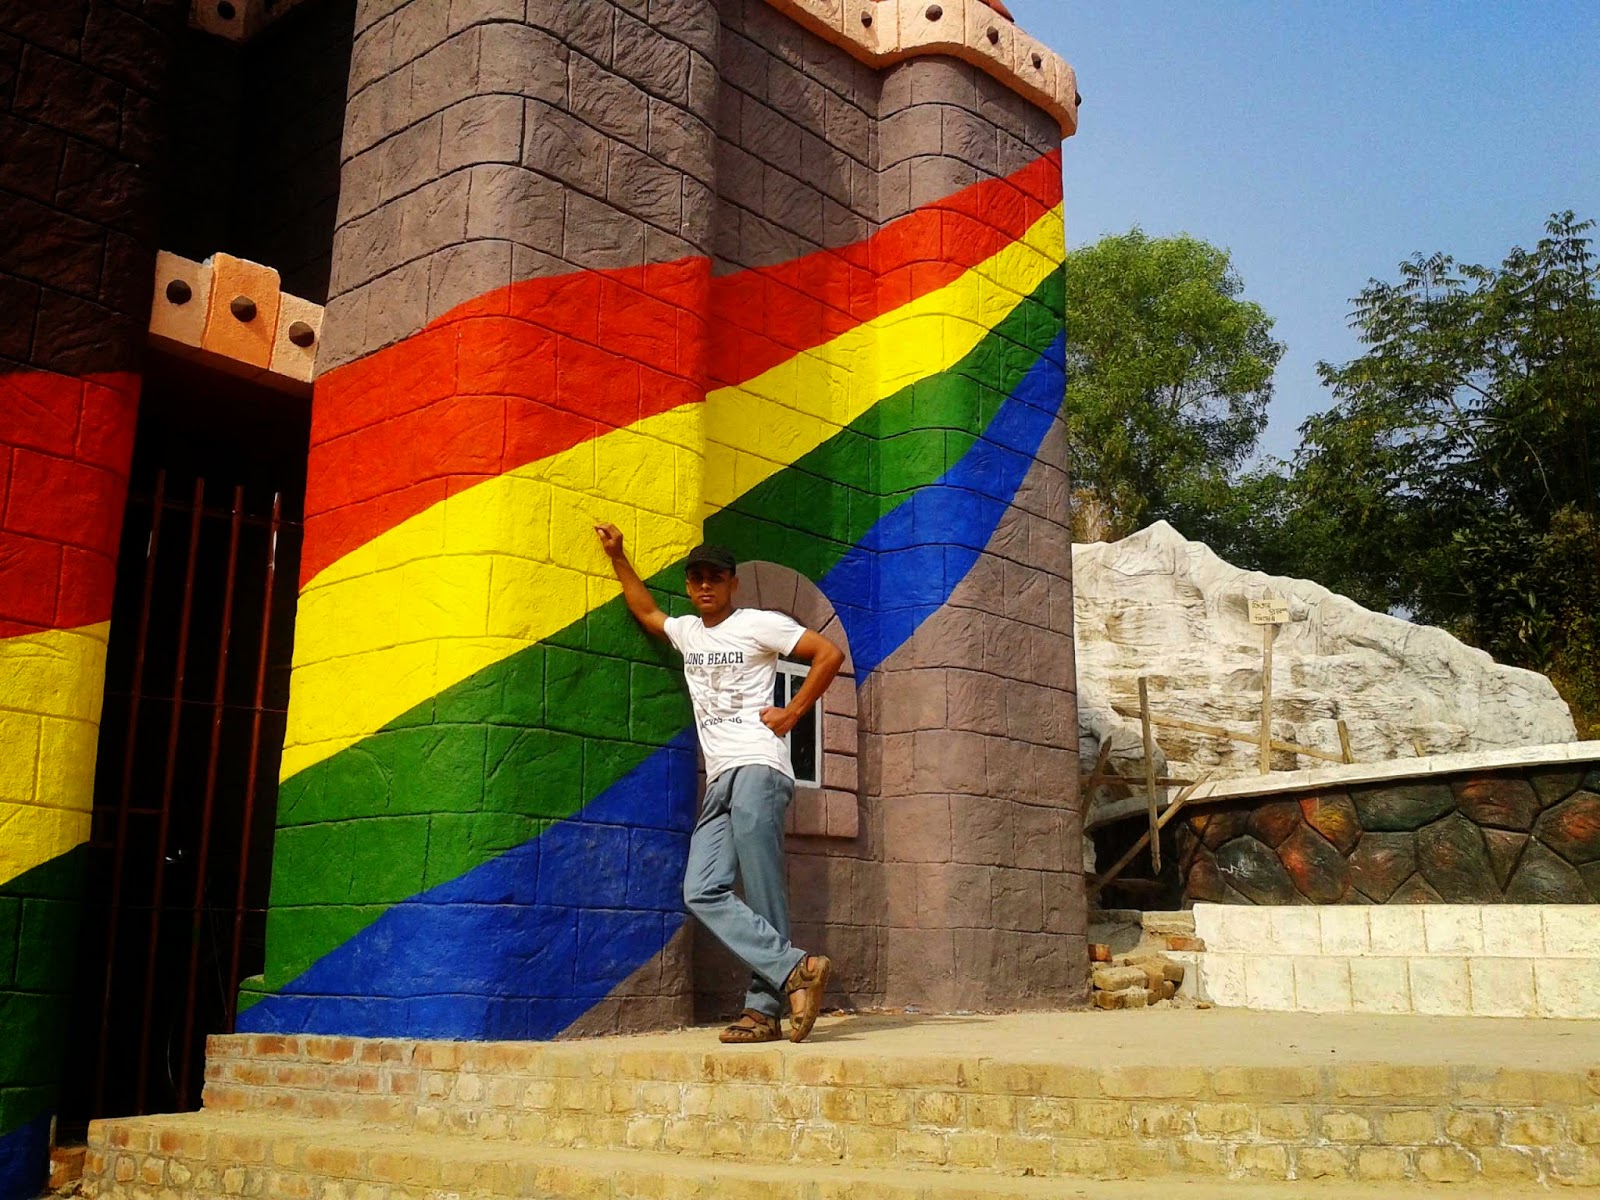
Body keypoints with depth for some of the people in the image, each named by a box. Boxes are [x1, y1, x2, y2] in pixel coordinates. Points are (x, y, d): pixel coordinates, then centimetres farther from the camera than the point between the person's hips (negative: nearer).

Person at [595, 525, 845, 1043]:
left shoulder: (758, 624, 5)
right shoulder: (686, 632, 24)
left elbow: (830, 654, -1)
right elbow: (646, 612, 43)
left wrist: (791, 714, -4)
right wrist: (617, 556, 36)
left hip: (758, 769, -7)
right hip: (719, 781, 7)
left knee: (763, 893, -12)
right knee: (702, 892, -10)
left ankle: (764, 1009, -11)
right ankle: (794, 968, -15)